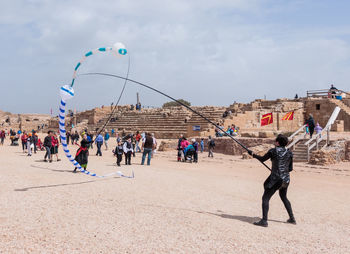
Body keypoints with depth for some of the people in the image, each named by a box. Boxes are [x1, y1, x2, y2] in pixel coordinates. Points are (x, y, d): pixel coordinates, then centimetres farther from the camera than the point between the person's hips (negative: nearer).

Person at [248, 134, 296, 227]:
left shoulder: (273, 151, -7)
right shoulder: (289, 153, 5)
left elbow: (262, 159, 6)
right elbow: (290, 168, 11)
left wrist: (253, 154, 21)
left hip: (276, 179, -6)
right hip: (286, 179, 6)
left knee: (265, 198, -2)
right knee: (284, 197, 26)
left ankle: (264, 221, -9)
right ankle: (292, 218, 29)